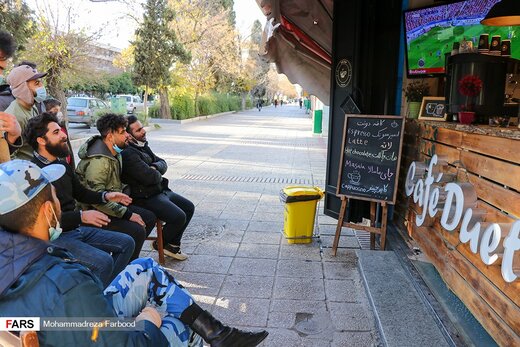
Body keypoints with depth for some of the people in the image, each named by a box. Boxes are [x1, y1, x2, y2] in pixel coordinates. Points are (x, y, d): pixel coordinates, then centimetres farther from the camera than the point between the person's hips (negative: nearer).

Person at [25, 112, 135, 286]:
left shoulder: (63, 165, 9)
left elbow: (81, 193, 20)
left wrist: (106, 196, 3)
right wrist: (81, 216, -27)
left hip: (77, 228, 9)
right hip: (55, 237, -9)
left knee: (127, 243, 6)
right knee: (103, 261, -26)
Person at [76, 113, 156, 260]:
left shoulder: (115, 153, 6)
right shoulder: (98, 160, -26)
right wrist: (127, 214, -24)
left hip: (112, 204, 10)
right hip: (96, 213, -10)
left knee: (150, 218, 6)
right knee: (137, 230, -24)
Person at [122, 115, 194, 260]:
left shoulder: (142, 145, 10)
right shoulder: (128, 153, -22)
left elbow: (162, 163, 11)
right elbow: (150, 177, -28)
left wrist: (155, 168, -13)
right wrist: (158, 175, -5)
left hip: (160, 190, 10)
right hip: (145, 198, -10)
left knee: (189, 207, 8)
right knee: (179, 217, -21)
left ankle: (173, 244, 18)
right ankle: (160, 244, 8)